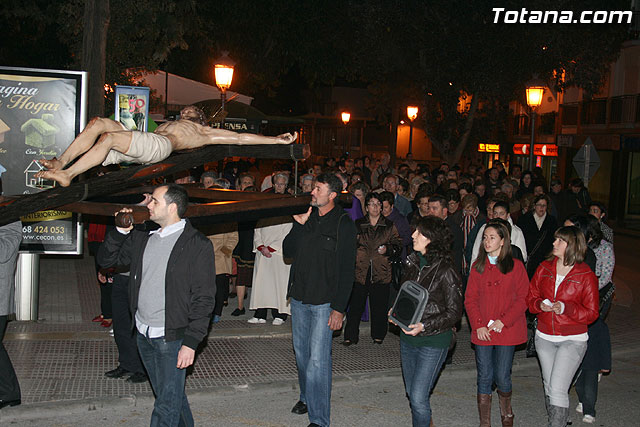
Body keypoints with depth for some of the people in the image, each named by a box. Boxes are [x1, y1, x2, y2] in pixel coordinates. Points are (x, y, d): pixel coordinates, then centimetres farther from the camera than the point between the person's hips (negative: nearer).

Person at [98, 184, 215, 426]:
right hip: (144, 335, 7)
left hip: (172, 338, -6)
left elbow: (204, 298, -13)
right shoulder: (143, 238, 9)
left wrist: (191, 342, -18)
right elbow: (106, 260, 18)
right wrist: (121, 231, 1)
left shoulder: (197, 245, -11)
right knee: (169, 395, 20)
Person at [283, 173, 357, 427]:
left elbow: (347, 270, -10)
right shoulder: (307, 216, 6)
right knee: (300, 351, 17)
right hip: (299, 297, 6)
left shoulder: (343, 224, -10)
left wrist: (339, 308, -14)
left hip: (324, 301, -6)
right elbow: (287, 251, 4)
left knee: (318, 358, -7)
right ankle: (307, 397, 38)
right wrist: (299, 225, -11)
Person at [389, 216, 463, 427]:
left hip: (433, 341, -7)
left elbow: (454, 312, -13)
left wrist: (424, 326, -22)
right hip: (408, 337, 7)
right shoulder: (412, 262, 3)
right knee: (411, 392, 18)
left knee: (418, 397, -8)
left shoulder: (445, 271, -16)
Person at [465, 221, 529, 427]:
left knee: (502, 376, 2)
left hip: (507, 331, -2)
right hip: (482, 331, 2)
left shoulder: (516, 266, -1)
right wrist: (478, 325, -6)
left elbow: (523, 298, -3)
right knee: (484, 377, 4)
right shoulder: (477, 266, 7)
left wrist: (503, 321, -13)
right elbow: (470, 298, 6)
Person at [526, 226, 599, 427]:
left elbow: (591, 313, -7)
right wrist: (540, 305, -14)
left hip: (573, 340, -5)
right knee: (549, 386, 15)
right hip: (544, 337, 5)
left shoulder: (586, 275, -9)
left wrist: (566, 308, -21)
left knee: (558, 389, -13)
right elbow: (531, 297, 9)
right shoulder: (544, 268, 2)